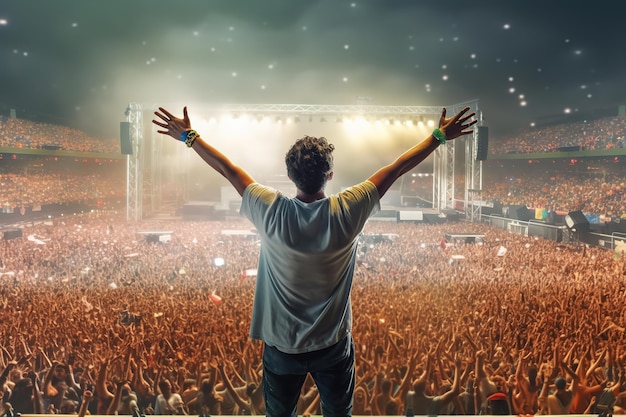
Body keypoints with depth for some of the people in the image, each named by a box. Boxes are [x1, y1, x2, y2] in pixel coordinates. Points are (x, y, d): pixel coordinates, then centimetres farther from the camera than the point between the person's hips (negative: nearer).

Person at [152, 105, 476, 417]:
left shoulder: (271, 212, -21)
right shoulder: (347, 212, -21)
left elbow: (228, 169, -8)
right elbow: (396, 168, -10)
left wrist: (189, 137, 6)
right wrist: (439, 136, 2)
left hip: (281, 346, 0)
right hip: (333, 345, 0)